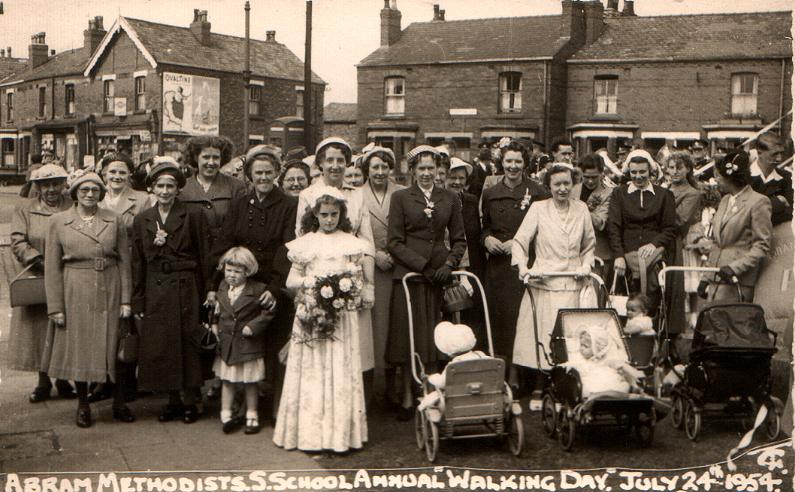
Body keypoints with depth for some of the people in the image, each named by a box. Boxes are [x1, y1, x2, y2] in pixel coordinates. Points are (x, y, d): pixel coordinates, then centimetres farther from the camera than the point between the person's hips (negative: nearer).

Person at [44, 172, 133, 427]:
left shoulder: (114, 220, 5)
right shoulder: (58, 222, 2)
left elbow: (124, 261, 5)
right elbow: (52, 267, 0)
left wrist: (126, 299, -2)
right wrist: (55, 306, -5)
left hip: (109, 292, 1)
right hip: (75, 293, -1)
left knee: (114, 347, 5)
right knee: (78, 349, 6)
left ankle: (119, 404, 19)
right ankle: (83, 405, 21)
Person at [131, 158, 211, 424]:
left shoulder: (194, 217, -1)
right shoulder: (142, 220, 8)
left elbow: (204, 259, -1)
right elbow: (138, 263, 10)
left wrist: (207, 296, -5)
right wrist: (138, 301, 5)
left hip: (187, 290, -3)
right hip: (155, 292, 3)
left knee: (188, 344, 0)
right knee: (160, 346, 5)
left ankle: (190, 401, 13)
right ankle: (173, 400, 19)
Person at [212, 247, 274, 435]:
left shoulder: (258, 289, -13)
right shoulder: (222, 287, 5)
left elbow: (268, 312, -11)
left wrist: (253, 326, -17)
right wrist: (214, 324, 9)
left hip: (249, 344, -4)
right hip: (226, 343, 4)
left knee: (250, 382, 8)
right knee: (226, 381, 10)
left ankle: (251, 416, 21)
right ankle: (226, 415, 20)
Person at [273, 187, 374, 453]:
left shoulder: (352, 243, 7)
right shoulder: (305, 243, 8)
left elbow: (366, 281, 4)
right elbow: (290, 280, 6)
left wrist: (348, 285, -12)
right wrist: (310, 281, -10)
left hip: (342, 317, 0)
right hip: (311, 316, 0)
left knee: (341, 371, -1)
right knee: (310, 372, 1)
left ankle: (340, 432, 5)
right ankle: (309, 433, 8)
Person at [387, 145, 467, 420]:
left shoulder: (450, 199, 12)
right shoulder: (400, 198, 5)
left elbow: (459, 239, 12)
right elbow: (394, 242, -2)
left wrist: (449, 264, -6)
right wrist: (423, 266, -11)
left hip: (440, 274, 2)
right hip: (408, 274, -2)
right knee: (408, 336, -1)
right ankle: (408, 399, 7)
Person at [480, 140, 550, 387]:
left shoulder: (538, 193, 0)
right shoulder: (490, 194, 13)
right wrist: (487, 239, 1)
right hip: (496, 265, 4)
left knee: (520, 317, -7)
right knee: (496, 316, 2)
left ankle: (517, 373, 2)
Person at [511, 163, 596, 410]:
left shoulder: (581, 209, 7)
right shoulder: (538, 209, -1)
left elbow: (589, 245, 18)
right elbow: (519, 241, -1)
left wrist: (586, 265, 2)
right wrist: (523, 268, -14)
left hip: (572, 286, 2)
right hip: (543, 284, -2)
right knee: (540, 336, -1)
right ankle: (538, 390, 10)